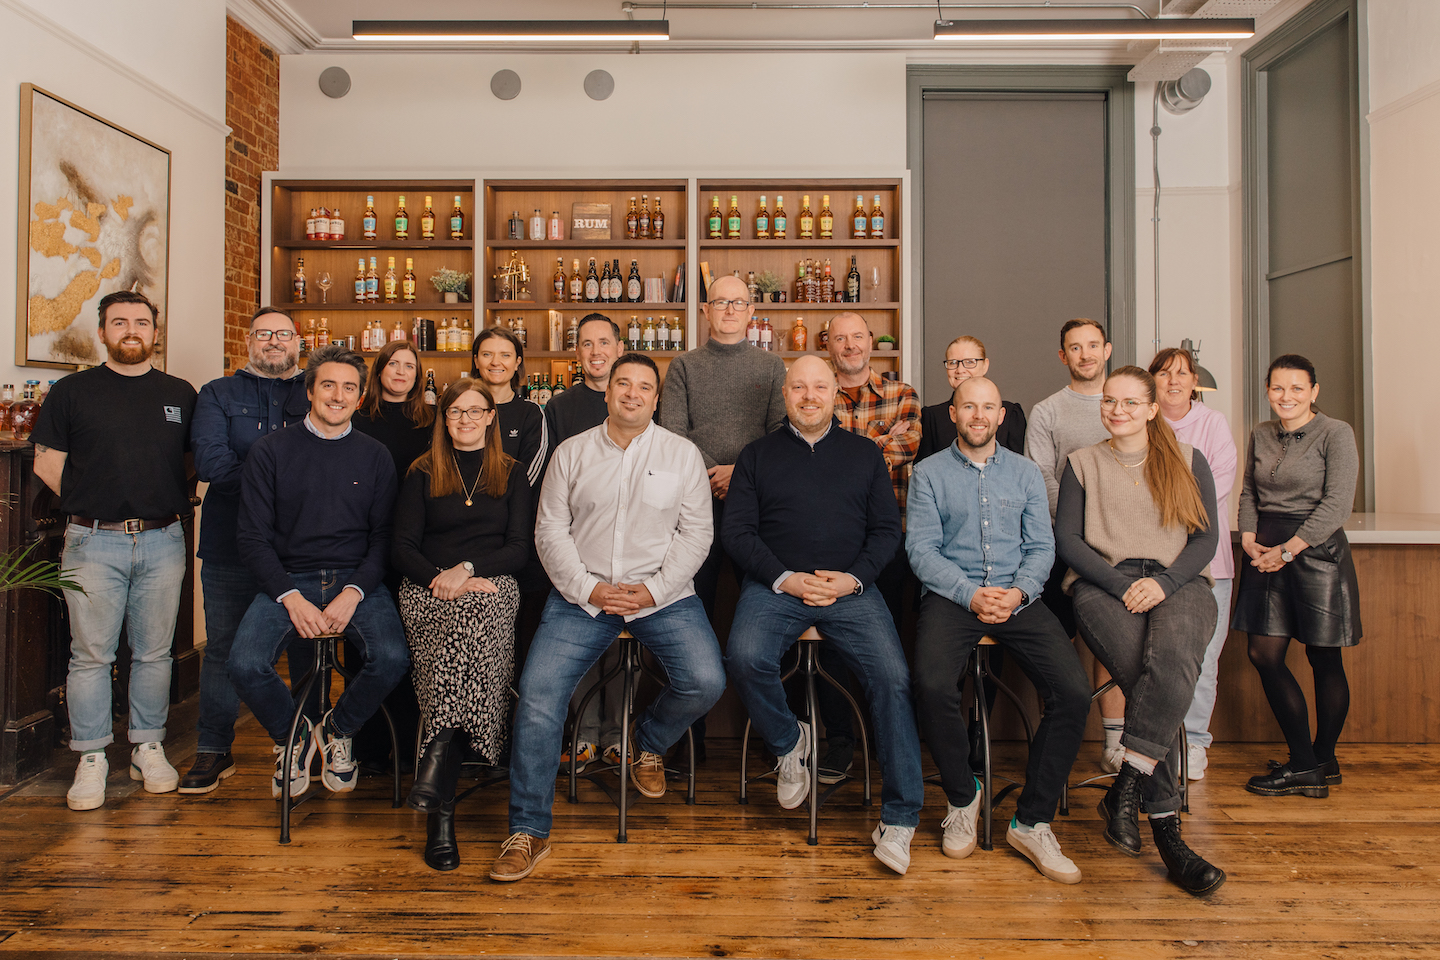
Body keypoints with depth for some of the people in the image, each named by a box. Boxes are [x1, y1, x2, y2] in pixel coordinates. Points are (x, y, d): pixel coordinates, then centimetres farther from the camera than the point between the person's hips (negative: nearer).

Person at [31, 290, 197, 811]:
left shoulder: (180, 394, 10)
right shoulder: (72, 391, 5)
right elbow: (47, 463, 6)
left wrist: (174, 505, 7)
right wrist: (95, 506, 2)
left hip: (162, 541, 2)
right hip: (93, 543, -1)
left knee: (154, 651, 8)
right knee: (91, 654, 1)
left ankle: (149, 748, 20)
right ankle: (91, 758, 13)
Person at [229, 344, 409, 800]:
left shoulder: (375, 456, 7)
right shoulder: (270, 450, 4)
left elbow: (383, 536, 3)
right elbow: (254, 538, 0)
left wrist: (353, 593, -13)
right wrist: (291, 598, -13)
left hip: (357, 579, 0)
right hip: (288, 578, 0)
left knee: (392, 658, -26)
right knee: (245, 664, -24)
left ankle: (337, 730, 8)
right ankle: (291, 736, 10)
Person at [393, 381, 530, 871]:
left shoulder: (511, 473, 18)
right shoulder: (423, 473, 18)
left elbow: (519, 548, 8)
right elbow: (403, 547, 9)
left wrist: (467, 569, -10)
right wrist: (441, 580, -11)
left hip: (492, 584, 1)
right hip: (428, 587, 0)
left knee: (469, 616, -38)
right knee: (473, 621, -36)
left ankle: (438, 757, -40)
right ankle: (441, 805, -36)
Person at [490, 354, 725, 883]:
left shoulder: (682, 454, 8)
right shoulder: (571, 453, 9)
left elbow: (697, 531, 4)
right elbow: (551, 529, 5)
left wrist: (655, 590, -9)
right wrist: (587, 589, -9)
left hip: (663, 595, 0)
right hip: (582, 595, 0)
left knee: (705, 682, -20)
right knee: (537, 690, -18)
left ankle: (649, 741, 15)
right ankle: (528, 831, -4)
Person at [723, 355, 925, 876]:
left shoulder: (864, 453, 16)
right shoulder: (758, 455, 13)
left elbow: (887, 529, 11)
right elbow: (736, 530, 5)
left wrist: (854, 578, -7)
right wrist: (784, 578, -9)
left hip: (851, 589, 0)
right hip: (774, 585, 0)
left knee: (893, 677, -21)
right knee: (745, 657, -29)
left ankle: (899, 818, -8)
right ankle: (788, 741, 3)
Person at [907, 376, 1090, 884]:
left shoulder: (1026, 472, 17)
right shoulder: (929, 473, 9)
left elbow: (1042, 546, 10)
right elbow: (921, 548, -1)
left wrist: (1018, 592, -10)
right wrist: (971, 595, -14)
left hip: (1018, 597, 3)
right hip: (951, 596, -2)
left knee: (1074, 690, -21)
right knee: (932, 685, -30)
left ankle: (1033, 821, -3)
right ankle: (962, 796, -1)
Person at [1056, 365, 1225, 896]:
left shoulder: (1187, 461, 18)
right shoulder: (1082, 463, 15)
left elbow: (1206, 536, 9)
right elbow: (1067, 539, 7)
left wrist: (1164, 582, -9)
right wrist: (1120, 585, -8)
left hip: (1178, 584, 1)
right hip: (1103, 585, -1)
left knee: (1174, 661, -35)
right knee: (1163, 680, -29)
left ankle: (1126, 788, -27)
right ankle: (1165, 823, -21)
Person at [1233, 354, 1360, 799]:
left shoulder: (1336, 433, -6)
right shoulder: (1261, 434, 11)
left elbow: (1337, 503, -12)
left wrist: (1289, 549, -15)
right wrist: (1249, 539, 0)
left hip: (1317, 550, -6)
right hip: (1266, 552, 6)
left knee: (1324, 660, 5)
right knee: (1264, 655, 3)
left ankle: (1322, 760, 17)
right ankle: (1305, 765, 14)